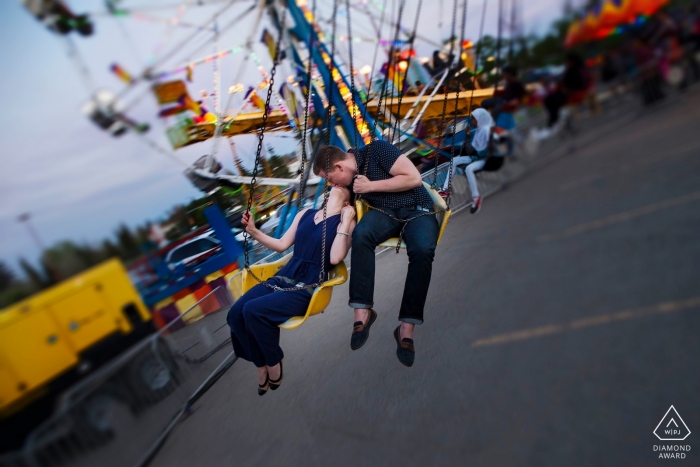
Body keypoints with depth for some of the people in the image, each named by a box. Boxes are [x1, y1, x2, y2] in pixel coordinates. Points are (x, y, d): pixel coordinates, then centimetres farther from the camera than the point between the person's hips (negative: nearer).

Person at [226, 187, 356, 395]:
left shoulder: (345, 221, 0)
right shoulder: (305, 214, 17)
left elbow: (335, 258, -14)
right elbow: (282, 245, 18)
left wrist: (345, 222, -12)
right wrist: (253, 231, 10)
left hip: (308, 287, -6)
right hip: (283, 277, 6)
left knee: (253, 310, -27)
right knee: (235, 313, -16)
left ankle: (274, 361, 0)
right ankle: (260, 364, 7)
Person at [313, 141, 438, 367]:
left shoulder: (377, 150, -11)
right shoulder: (346, 179, 6)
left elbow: (414, 178, -17)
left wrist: (371, 186, -15)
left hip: (417, 210, -3)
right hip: (384, 211, 4)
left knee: (422, 250, -35)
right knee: (361, 234, -31)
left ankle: (407, 328, -26)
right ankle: (363, 312, -28)